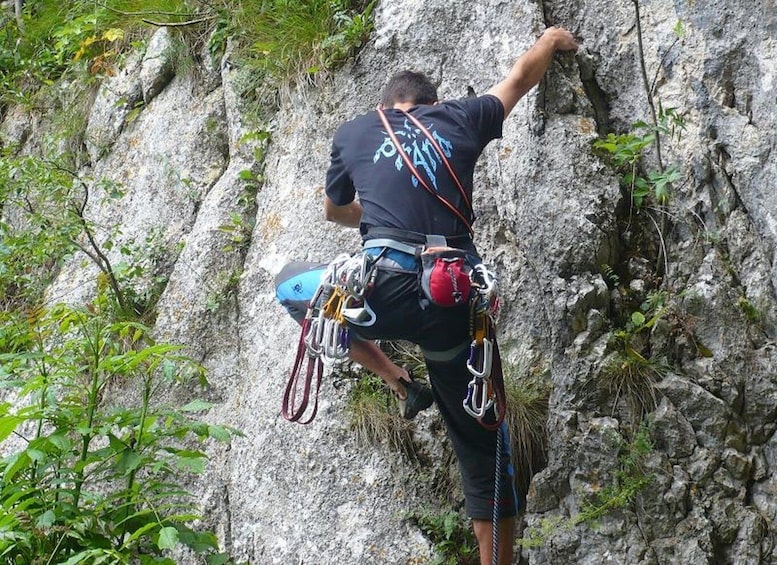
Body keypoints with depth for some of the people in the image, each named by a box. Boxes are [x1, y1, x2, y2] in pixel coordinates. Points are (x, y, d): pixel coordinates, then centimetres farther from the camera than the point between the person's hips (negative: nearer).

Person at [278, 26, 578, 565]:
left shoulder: (355, 131, 17)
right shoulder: (459, 118, 18)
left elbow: (335, 211, 36)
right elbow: (519, 79, 37)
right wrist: (549, 41, 56)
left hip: (386, 289, -2)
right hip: (457, 301, 2)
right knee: (482, 443, 15)